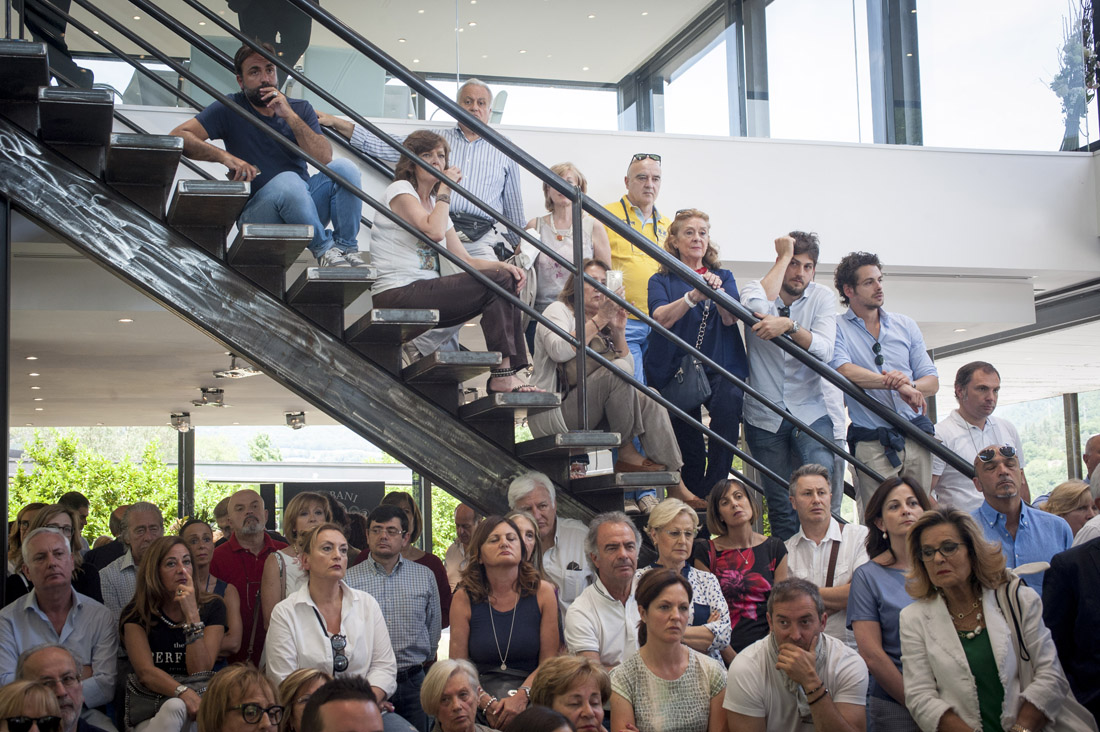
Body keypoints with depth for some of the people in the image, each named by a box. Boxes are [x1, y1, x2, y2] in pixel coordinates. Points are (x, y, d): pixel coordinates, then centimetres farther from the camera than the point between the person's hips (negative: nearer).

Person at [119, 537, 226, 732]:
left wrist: (192, 615, -17)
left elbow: (200, 672, -8)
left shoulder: (212, 607, 3)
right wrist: (184, 693, -30)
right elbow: (145, 672, -10)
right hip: (148, 716, 0)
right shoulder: (136, 613, 3)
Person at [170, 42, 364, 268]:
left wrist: (291, 116, -14)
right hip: (258, 212, -4)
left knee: (344, 168, -22)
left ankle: (347, 248, -15)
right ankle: (324, 248, -22)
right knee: (288, 181, -36)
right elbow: (178, 137, -9)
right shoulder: (230, 110, 1)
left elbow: (324, 158, -5)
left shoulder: (300, 108, 10)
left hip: (306, 207, 4)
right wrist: (225, 156, -22)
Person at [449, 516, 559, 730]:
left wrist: (521, 696, -15)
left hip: (531, 696, -1)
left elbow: (549, 661, 2)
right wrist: (487, 703, -14)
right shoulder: (464, 598, 4)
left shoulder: (543, 592, 3)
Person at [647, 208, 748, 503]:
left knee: (727, 405, -31)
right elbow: (661, 318, -10)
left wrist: (717, 292, -23)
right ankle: (693, 503, 10)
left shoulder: (724, 277, 16)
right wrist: (695, 296, -25)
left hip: (720, 367, 0)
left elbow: (731, 319, -3)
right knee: (688, 450, -6)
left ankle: (712, 490, -25)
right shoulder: (661, 281, 11)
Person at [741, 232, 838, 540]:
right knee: (780, 505, 5)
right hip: (765, 418, 0)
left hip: (811, 413, 0)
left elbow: (824, 350, -15)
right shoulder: (757, 289, -1)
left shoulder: (822, 297, 1)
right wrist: (784, 256, -18)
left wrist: (789, 326, -32)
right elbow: (755, 306, -28)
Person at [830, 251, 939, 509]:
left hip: (916, 437, 4)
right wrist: (894, 382, -24)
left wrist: (911, 385, -13)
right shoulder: (837, 328, 1)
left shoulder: (905, 325, 14)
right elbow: (844, 371, -17)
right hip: (872, 444, -4)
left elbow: (932, 381, 10)